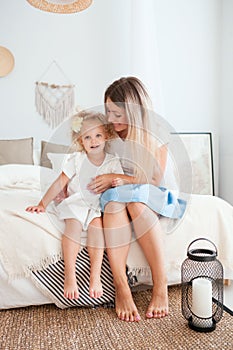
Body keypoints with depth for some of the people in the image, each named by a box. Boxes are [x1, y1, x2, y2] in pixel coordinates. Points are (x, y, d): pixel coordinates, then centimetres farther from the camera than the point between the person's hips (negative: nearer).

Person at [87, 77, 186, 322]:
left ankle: (160, 283, -35)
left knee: (135, 200, -39)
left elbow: (155, 181, -9)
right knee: (115, 199, -36)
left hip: (146, 199, -1)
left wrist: (117, 178, -19)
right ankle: (121, 287, -42)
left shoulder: (156, 141, -5)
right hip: (114, 196, 2)